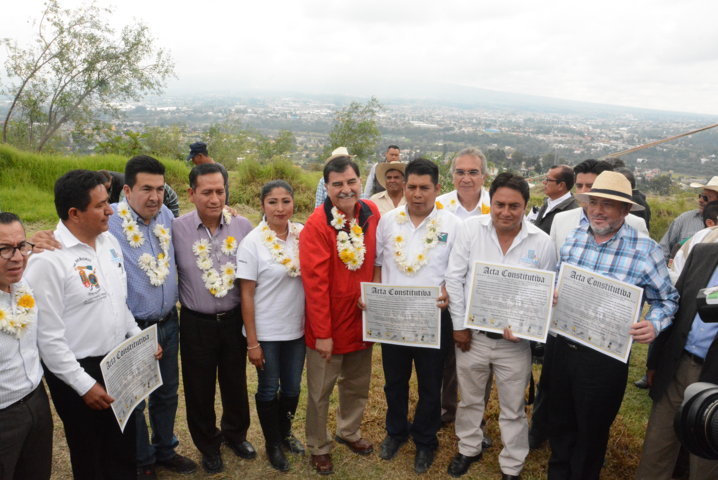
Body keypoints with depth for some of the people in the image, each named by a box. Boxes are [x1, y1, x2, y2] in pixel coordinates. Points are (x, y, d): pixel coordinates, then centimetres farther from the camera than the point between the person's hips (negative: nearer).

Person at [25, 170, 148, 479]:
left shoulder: (109, 242, 1)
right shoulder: (48, 259, -22)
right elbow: (47, 336, -20)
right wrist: (84, 385, -16)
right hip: (79, 372, -6)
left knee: (124, 446, 22)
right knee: (89, 455, 16)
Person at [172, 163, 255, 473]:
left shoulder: (243, 227, -6)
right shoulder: (177, 229, -11)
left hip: (234, 319, 2)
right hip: (196, 323, -1)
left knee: (235, 382, 19)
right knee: (199, 388, 14)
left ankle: (235, 434, 45)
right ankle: (208, 445, 39)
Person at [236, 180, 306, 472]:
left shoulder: (303, 234, -4)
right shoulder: (252, 243, -14)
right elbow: (246, 295, -11)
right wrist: (252, 342, -11)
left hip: (297, 328, 4)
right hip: (266, 332, -3)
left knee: (292, 388, 17)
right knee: (269, 389, 13)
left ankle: (285, 432, 44)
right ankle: (272, 444, 37)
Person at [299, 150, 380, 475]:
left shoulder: (371, 213, -4)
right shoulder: (317, 224, -20)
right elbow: (315, 283, -19)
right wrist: (322, 333, -17)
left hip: (362, 319, 5)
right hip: (329, 325, -5)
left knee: (358, 385, 22)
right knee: (320, 392, 13)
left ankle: (349, 431, 47)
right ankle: (319, 448, 35)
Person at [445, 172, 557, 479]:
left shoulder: (542, 242, -9)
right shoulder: (470, 228, -9)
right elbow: (454, 278, -6)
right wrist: (459, 325, -6)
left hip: (514, 341, -1)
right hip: (471, 334, 1)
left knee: (513, 410, 14)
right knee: (470, 400, 21)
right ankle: (469, 449, 46)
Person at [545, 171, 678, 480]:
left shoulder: (645, 250, -12)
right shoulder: (573, 238, 0)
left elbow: (666, 299, -2)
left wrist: (654, 325, -21)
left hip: (605, 358, -4)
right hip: (561, 348, 4)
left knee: (591, 431, 16)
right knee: (559, 422, 23)